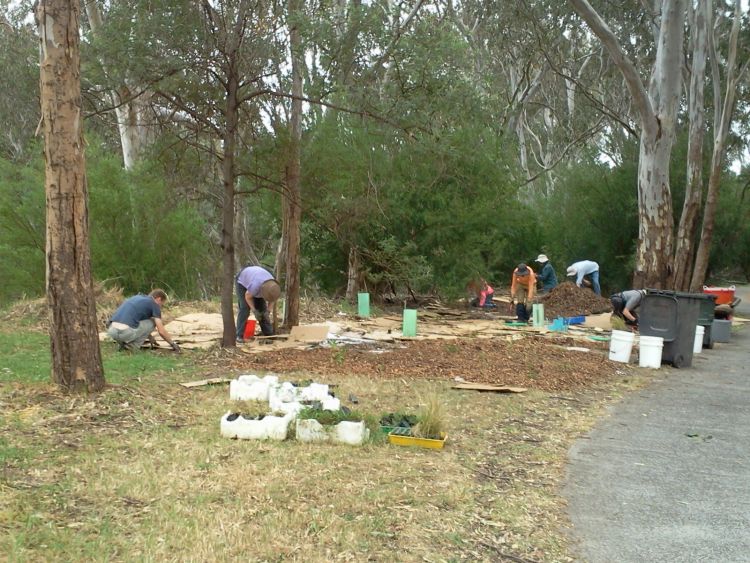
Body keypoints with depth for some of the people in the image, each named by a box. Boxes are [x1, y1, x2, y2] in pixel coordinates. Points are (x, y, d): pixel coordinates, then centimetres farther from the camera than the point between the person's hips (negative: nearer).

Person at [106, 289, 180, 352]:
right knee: (152, 323, 18)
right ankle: (132, 347, 7)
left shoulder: (136, 297, 31)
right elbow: (161, 331, 6)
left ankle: (123, 343, 16)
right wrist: (173, 344, 23)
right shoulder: (154, 304, 10)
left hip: (111, 331, 7)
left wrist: (151, 339, 52)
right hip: (126, 332, -7)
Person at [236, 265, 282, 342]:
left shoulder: (273, 286, -28)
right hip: (243, 281, -5)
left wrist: (267, 311, -18)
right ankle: (239, 336, -14)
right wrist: (254, 311, -25)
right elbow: (248, 296, -23)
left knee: (262, 308, -2)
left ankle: (269, 334, 3)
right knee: (244, 308, -16)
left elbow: (272, 299, -7)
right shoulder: (255, 286, -44)